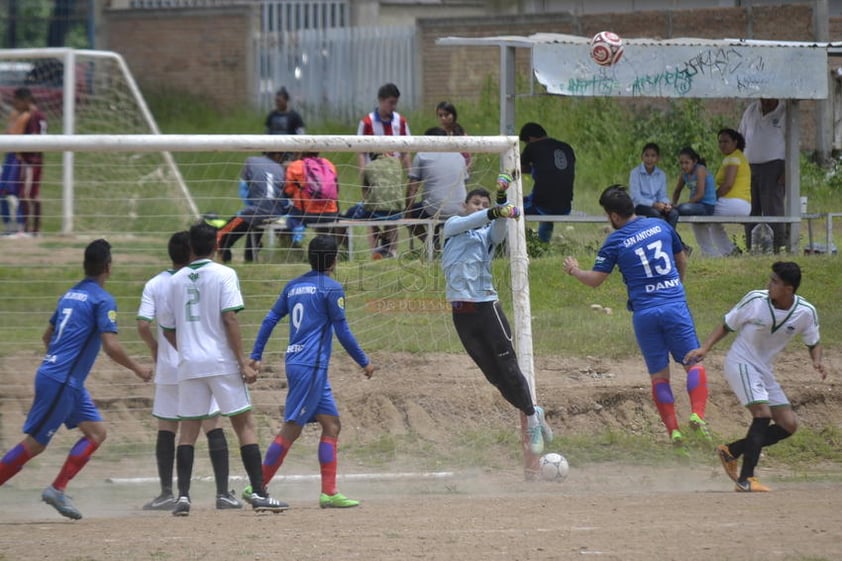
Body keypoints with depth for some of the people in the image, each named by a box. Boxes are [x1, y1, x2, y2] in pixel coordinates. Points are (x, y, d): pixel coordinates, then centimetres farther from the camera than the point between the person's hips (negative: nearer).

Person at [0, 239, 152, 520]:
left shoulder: (70, 295, 15)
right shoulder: (103, 300, -11)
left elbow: (47, 335, 24)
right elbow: (111, 346, -18)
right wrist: (138, 369, -4)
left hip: (70, 384, 9)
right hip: (60, 382, -9)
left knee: (96, 432, 8)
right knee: (35, 443, -5)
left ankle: (57, 489, 0)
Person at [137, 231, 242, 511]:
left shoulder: (154, 285, 1)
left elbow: (143, 325, -7)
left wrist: (155, 349, 11)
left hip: (168, 369, 1)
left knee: (166, 429, 9)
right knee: (213, 427, 0)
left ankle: (167, 493, 5)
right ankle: (223, 492, -6)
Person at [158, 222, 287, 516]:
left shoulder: (176, 281, 9)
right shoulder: (224, 275, -3)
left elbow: (168, 330, 13)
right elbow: (229, 319, -12)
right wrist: (243, 362, -12)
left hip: (189, 365, 3)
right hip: (221, 362, -3)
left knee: (188, 429, 7)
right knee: (245, 425, 2)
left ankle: (182, 496, -4)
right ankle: (259, 493, -3)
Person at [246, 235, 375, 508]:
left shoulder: (294, 286, 14)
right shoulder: (330, 288, -7)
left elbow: (270, 320, 12)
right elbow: (342, 331, -7)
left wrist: (256, 355, 15)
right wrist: (364, 362, 2)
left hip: (295, 363, 8)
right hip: (310, 367, -8)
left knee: (331, 424, 9)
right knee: (291, 429, -7)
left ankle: (329, 492, 4)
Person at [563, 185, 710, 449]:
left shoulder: (615, 241, -3)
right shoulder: (661, 226, 8)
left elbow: (595, 279, 0)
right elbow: (681, 259, 23)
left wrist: (573, 271, 20)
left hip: (644, 313, -1)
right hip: (675, 306, 1)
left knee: (659, 376, 6)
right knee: (694, 363, 5)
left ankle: (673, 430, -2)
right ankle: (697, 413, -18)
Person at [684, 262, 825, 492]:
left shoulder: (805, 313, -9)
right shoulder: (755, 300, -16)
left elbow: (813, 343, 8)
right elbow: (727, 325, -3)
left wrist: (817, 361, -14)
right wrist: (705, 349, -15)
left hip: (765, 370, 6)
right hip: (740, 363, -6)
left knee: (789, 425, 0)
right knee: (763, 414, -23)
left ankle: (730, 451, 13)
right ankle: (745, 480, -23)